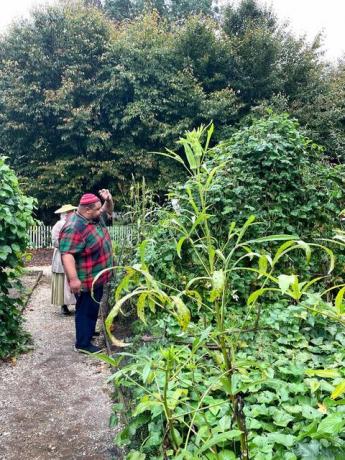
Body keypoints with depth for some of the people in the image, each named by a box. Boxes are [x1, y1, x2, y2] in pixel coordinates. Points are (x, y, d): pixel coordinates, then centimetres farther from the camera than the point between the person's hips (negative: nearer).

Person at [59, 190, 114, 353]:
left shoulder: (95, 217, 1)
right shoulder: (74, 228, -28)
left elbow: (108, 210, 20)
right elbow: (67, 254, -32)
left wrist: (108, 200, -2)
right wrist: (73, 279, -36)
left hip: (97, 276, 9)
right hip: (86, 280, -9)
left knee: (93, 308, 23)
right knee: (86, 310, 3)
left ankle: (88, 332, 41)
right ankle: (83, 344, 15)